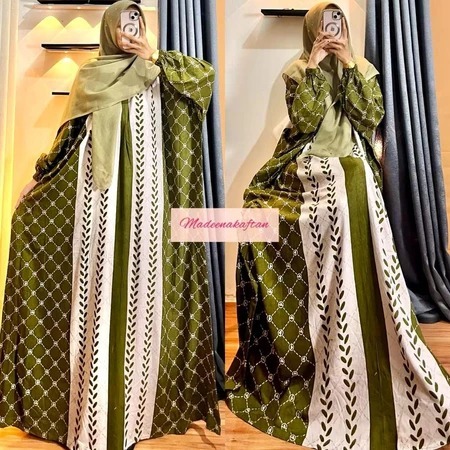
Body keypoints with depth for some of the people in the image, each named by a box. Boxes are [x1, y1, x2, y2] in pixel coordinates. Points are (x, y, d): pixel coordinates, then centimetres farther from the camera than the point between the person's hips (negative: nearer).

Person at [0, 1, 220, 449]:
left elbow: (205, 72, 7)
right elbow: (70, 134, 9)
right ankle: (93, 413, 13)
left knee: (141, 284, 1)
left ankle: (136, 404, 14)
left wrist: (155, 56, 4)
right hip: (100, 189, -1)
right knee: (98, 286, -1)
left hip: (146, 191, 1)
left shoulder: (158, 75, 17)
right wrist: (38, 178, 5)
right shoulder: (90, 75, 13)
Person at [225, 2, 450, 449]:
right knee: (323, 273, 0)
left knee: (366, 266, 1)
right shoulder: (297, 71, 7)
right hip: (315, 180, -3)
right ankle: (330, 367, 17)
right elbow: (303, 119, -10)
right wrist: (313, 67, -9)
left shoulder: (364, 68, 16)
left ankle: (379, 365, 19)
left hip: (356, 180, 3)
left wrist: (351, 66, -4)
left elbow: (371, 116, -2)